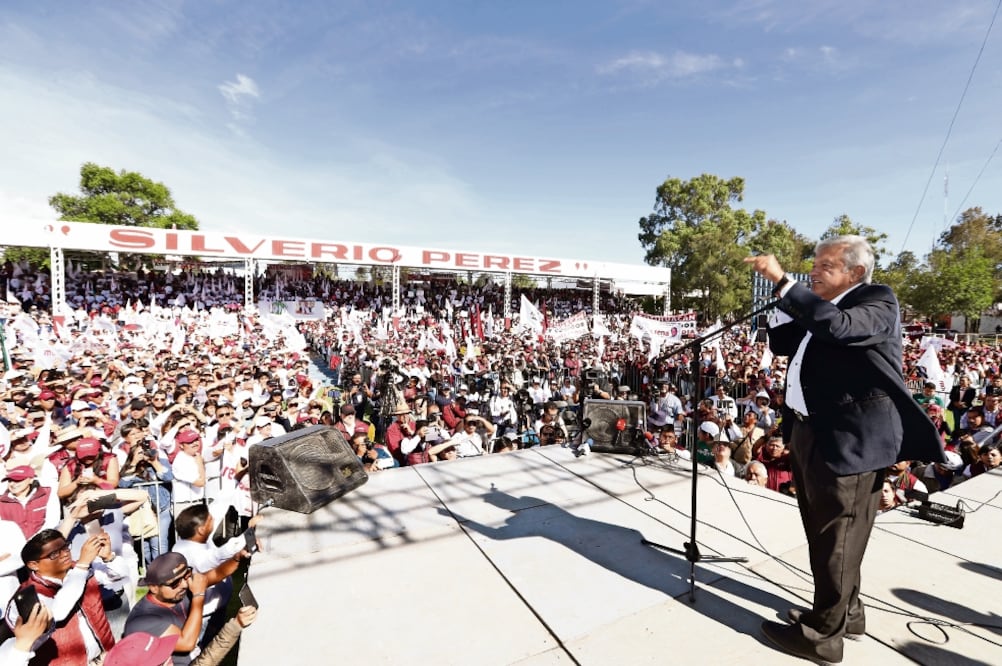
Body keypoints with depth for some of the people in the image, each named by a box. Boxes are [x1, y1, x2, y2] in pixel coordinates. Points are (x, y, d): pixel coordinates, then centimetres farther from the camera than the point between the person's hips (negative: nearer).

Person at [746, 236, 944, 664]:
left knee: (835, 540, 4)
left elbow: (836, 325, -31)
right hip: (809, 434, 9)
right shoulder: (817, 309, 15)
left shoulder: (877, 302, -10)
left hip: (846, 439, -9)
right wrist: (787, 300, 8)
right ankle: (843, 611, 40)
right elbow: (781, 346, 18)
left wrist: (782, 281, -28)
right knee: (824, 535, 21)